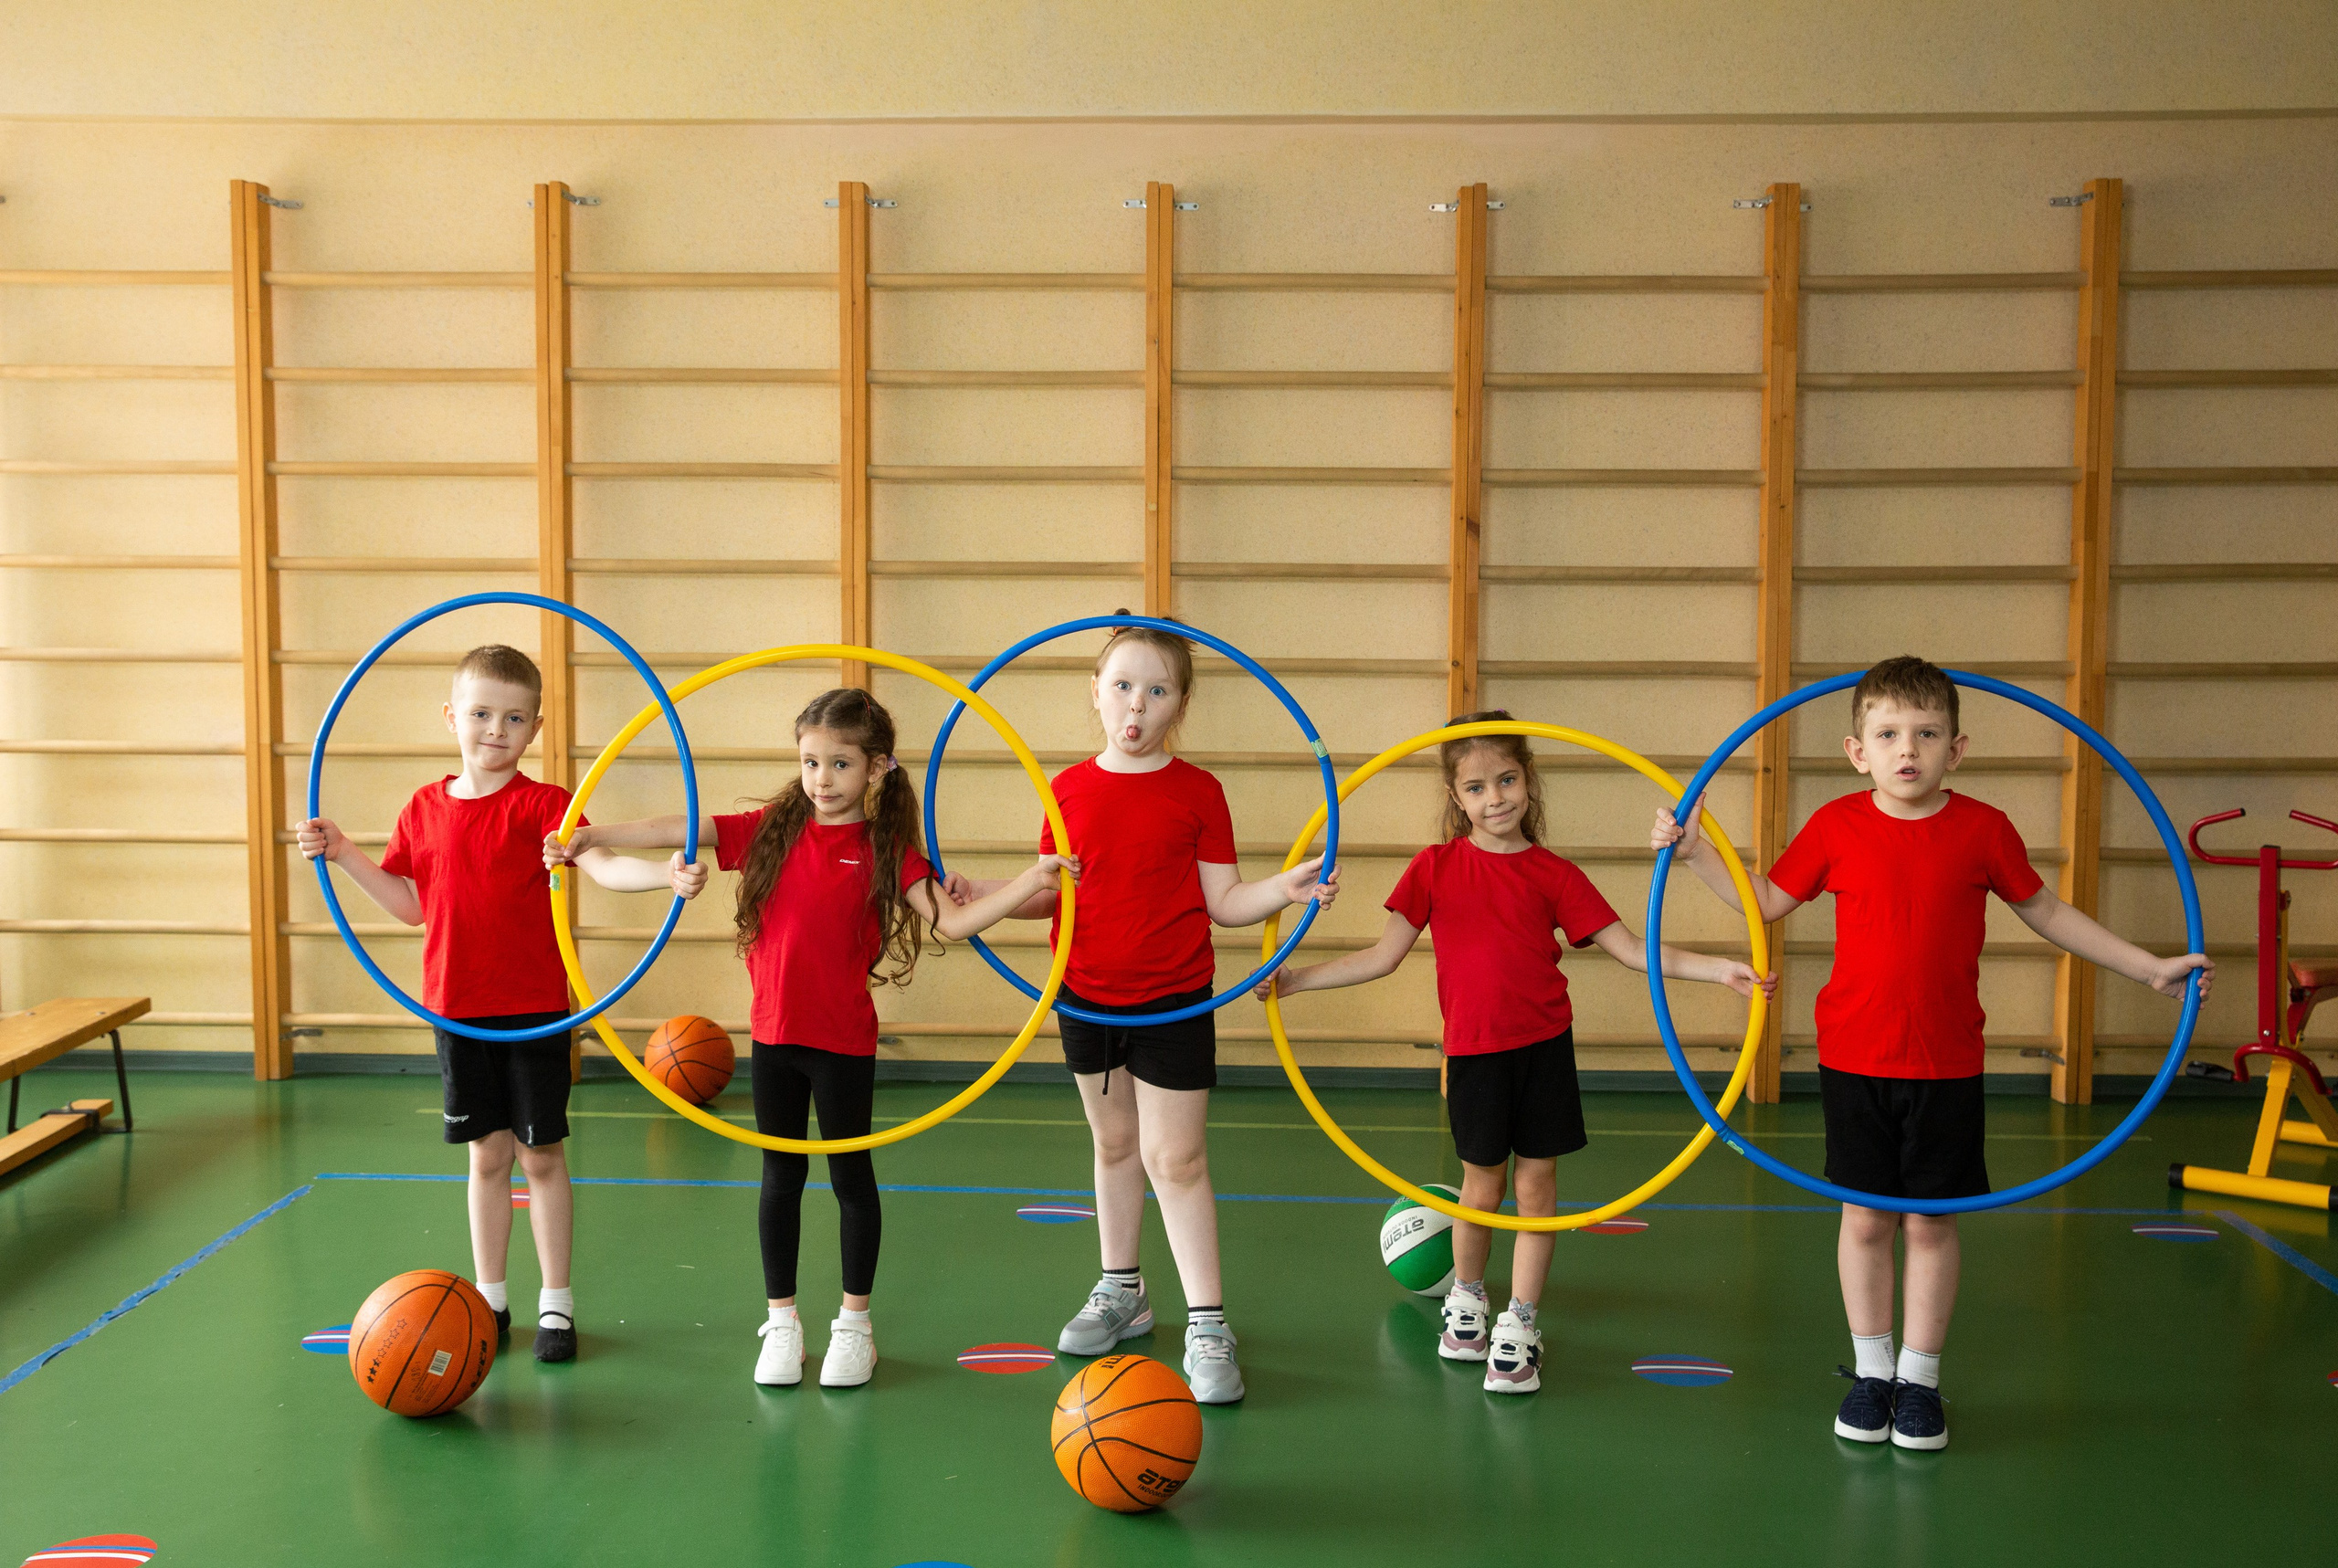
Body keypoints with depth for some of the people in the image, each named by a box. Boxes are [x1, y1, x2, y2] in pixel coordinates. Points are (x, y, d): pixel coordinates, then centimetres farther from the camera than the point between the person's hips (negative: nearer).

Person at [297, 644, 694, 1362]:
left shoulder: (540, 804, -8)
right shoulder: (425, 809, 4)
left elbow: (600, 864, -21)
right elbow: (412, 904, 11)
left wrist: (663, 874, -39)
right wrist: (342, 853, 5)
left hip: (534, 1008, -3)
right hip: (457, 1008, 3)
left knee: (541, 1154, 6)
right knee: (486, 1153, 13)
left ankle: (555, 1303, 18)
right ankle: (490, 1298, 25)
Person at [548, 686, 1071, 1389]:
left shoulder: (887, 848, -7)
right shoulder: (771, 828, 0)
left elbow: (953, 919, -14)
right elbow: (678, 829, -3)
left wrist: (1030, 882, -25)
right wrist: (592, 837, -10)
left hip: (844, 1040, -2)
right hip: (775, 1034, 3)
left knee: (851, 1177, 9)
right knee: (780, 1179, 12)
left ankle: (854, 1322, 24)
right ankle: (781, 1322, 25)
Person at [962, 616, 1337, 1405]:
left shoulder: (1198, 793, -6)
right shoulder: (1069, 789, 1)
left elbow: (1222, 900, -5)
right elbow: (1054, 896, 7)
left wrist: (1288, 888, -21)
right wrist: (975, 892, -3)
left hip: (1173, 1002, -3)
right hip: (1087, 997, 4)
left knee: (1176, 1159, -4)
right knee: (1114, 1144, 18)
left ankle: (1207, 1327, 2)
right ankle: (1120, 1292, 34)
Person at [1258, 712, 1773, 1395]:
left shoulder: (1553, 875, 1)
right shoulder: (1436, 866, 1)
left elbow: (1631, 949, 1)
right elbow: (1382, 956, 4)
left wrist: (1722, 970, -7)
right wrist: (1293, 979, -1)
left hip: (1544, 1045, 1)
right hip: (1473, 1051, 0)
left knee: (1537, 1183, 5)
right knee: (1482, 1188, 9)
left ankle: (1519, 1325, 18)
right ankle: (1466, 1298, 35)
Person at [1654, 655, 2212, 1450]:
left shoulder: (1983, 830, -5)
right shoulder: (1836, 826, -4)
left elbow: (2048, 913, 8)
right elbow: (1768, 900, 8)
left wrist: (2151, 968, 9)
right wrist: (1696, 851, -1)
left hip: (1946, 1065, 0)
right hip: (1853, 1059, 0)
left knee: (1931, 1221, 7)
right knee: (1865, 1219, 8)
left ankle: (1919, 1380, 20)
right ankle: (1870, 1371, 22)